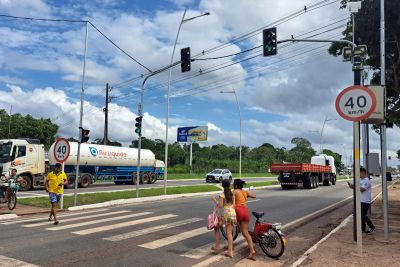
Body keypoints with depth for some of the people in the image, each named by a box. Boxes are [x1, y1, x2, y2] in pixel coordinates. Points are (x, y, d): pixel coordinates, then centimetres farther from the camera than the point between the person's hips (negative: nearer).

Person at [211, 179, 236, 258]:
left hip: (224, 213, -5)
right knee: (229, 233, 6)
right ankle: (230, 251, 5)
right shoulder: (232, 194, 7)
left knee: (216, 228, 18)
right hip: (232, 213, 5)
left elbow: (220, 205, -14)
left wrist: (215, 200, -1)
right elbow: (234, 206, 8)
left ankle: (217, 245, 15)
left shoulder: (222, 194, -9)